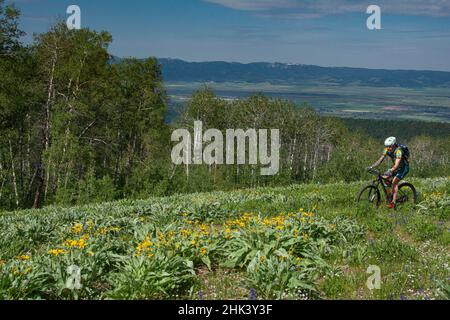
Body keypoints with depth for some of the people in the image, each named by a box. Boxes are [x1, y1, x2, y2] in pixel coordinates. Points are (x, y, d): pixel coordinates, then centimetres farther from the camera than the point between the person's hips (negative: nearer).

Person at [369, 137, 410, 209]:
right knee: (384, 178, -7)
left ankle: (393, 203, -27)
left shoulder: (398, 150, -32)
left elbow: (396, 165, -42)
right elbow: (380, 160, -10)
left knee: (394, 182, -25)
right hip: (397, 168, 8)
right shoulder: (387, 150, -11)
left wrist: (390, 171, -57)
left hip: (404, 168, -8)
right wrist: (371, 167, -24)